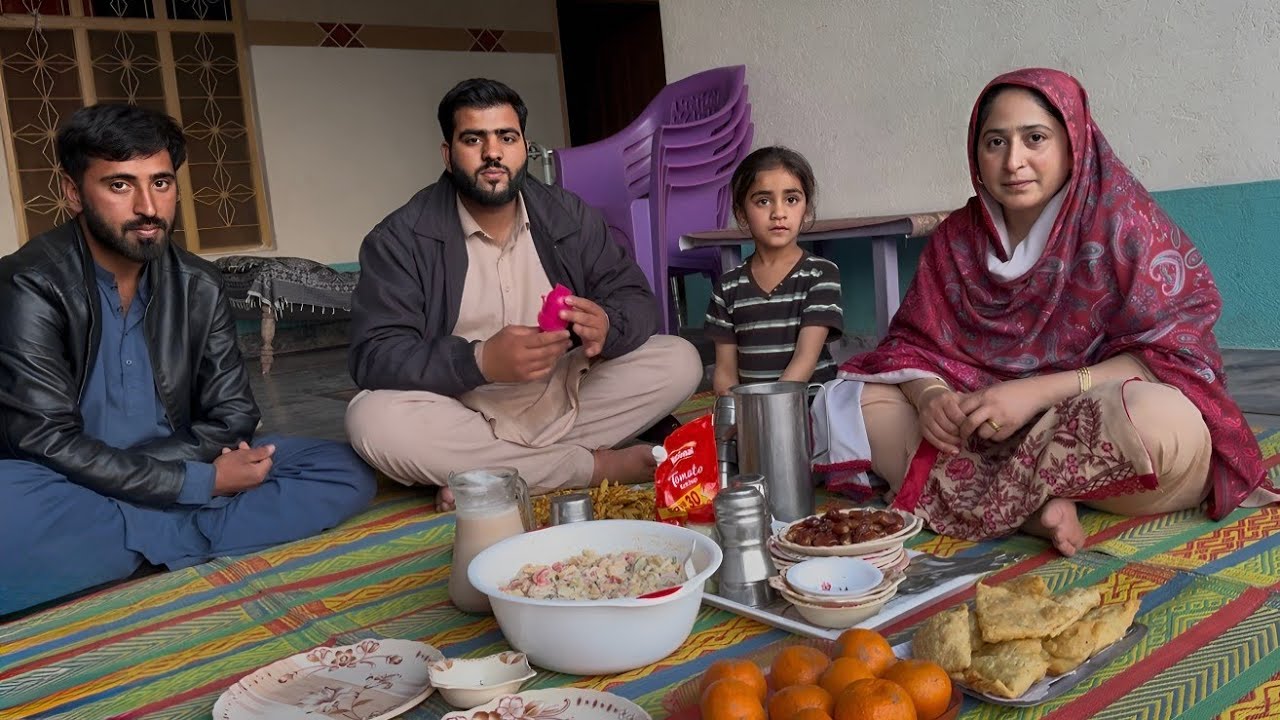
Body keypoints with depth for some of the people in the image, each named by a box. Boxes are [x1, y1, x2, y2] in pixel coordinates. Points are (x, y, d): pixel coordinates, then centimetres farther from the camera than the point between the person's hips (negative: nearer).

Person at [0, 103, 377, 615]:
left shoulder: (199, 286, 3)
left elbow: (232, 415, 1)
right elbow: (47, 443, -17)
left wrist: (114, 469, -15)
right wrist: (200, 483, -21)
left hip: (170, 480, 6)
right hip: (64, 496, -5)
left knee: (347, 474, -12)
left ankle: (144, 543, -18)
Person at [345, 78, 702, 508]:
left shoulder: (569, 215, 3)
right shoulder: (400, 240, -7)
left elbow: (636, 299, 1)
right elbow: (375, 356, -16)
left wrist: (607, 327, -25)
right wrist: (481, 360, -33)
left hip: (565, 401, 3)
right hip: (464, 418, -3)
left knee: (680, 362, -13)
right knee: (371, 420, -31)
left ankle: (487, 478, -20)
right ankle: (596, 466, -23)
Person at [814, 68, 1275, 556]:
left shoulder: (1124, 222, -8)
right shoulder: (957, 238, 4)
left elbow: (1173, 355, -14)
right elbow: (912, 346, 2)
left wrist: (1038, 393, -25)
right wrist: (930, 396, -22)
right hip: (992, 437, 4)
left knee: (1158, 419, -37)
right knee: (856, 397, -9)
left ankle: (966, 495, -18)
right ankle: (1026, 508, -24)